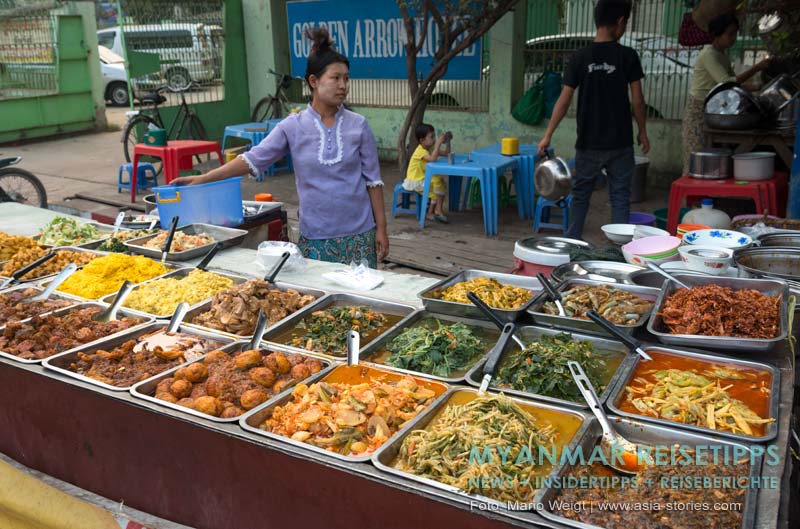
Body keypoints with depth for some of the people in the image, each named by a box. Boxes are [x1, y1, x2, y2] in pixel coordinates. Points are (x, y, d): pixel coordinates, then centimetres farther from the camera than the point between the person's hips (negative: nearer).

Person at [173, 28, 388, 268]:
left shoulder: (358, 126, 0)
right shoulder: (293, 127, -1)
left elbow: (373, 180, 2)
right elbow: (253, 159, -3)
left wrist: (381, 229, 0)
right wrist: (204, 178, -11)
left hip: (358, 235, 0)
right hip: (315, 236, 0)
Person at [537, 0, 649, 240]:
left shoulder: (580, 57, -4)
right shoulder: (628, 56, -5)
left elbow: (564, 100, -5)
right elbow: (637, 100, -3)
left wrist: (548, 135, 1)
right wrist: (643, 132, 10)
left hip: (588, 143, 1)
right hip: (620, 143, -1)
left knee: (580, 195, 13)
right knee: (620, 197, 8)